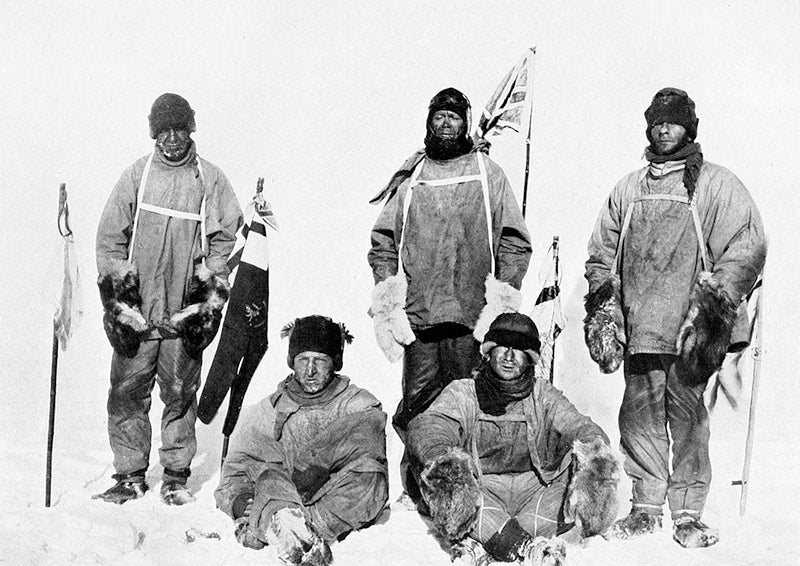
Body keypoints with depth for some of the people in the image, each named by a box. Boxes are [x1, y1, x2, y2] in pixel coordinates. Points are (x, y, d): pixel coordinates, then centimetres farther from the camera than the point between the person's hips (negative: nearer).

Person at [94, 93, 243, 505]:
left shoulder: (211, 180, 6)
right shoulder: (136, 176, 8)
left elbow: (226, 240, 4)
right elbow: (110, 238, 8)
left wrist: (208, 297, -3)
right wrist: (117, 293, 0)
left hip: (185, 313, -1)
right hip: (136, 309, 1)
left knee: (180, 395, 4)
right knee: (127, 394, 1)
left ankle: (176, 476, 14)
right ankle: (130, 476, 12)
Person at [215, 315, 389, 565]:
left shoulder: (360, 406, 13)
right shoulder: (263, 413, 18)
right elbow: (235, 471, 11)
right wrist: (239, 501, -13)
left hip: (344, 510, -1)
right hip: (284, 501, 2)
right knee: (269, 478, -28)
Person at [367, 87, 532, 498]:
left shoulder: (488, 174, 10)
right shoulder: (410, 179, 16)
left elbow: (515, 242, 6)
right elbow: (383, 242, 15)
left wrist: (501, 301, -4)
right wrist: (387, 301, 4)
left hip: (472, 313, -1)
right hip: (418, 312, 2)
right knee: (418, 402, -1)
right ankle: (416, 488, 10)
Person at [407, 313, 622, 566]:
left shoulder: (543, 396, 14)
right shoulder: (462, 393, 8)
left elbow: (576, 425, -2)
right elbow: (427, 426, -12)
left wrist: (594, 447, -29)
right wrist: (440, 454, -38)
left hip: (533, 492, 2)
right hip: (480, 491, -1)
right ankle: (522, 545, -39)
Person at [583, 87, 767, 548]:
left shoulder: (717, 185, 4)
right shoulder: (629, 189, 18)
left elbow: (747, 249, -3)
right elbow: (602, 252, 22)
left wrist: (716, 302, -11)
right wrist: (602, 300, 11)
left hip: (690, 330, -4)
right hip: (638, 327, 4)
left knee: (686, 416, -4)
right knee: (639, 416, 4)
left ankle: (688, 513, 6)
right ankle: (646, 506, 15)